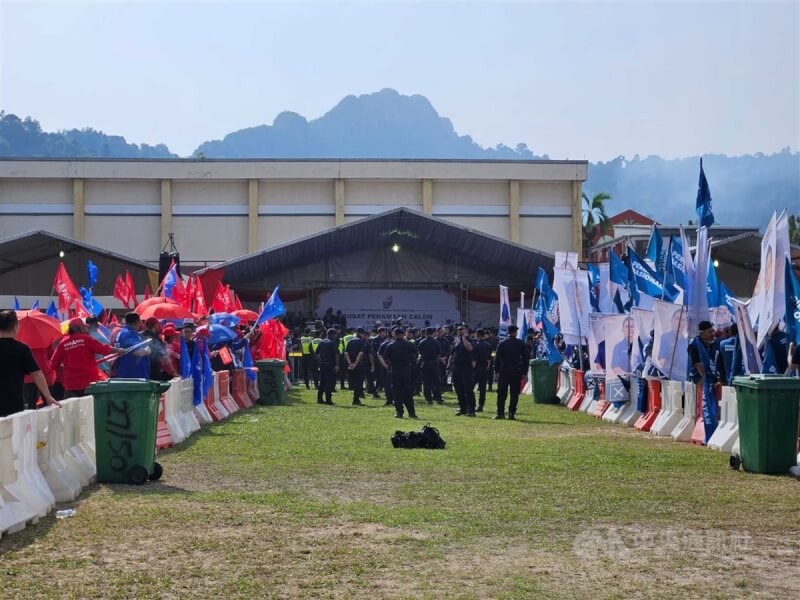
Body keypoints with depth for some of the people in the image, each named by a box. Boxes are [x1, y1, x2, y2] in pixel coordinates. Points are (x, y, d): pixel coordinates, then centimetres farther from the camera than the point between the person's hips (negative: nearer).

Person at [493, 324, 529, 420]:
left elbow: (497, 358, -1)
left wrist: (497, 371, 4)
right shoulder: (522, 344, 1)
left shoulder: (502, 344, -1)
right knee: (514, 394, 3)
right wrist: (524, 372, 7)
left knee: (501, 394, 5)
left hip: (504, 372, 0)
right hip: (517, 372, 0)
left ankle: (500, 413, 2)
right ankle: (511, 413, -1)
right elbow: (526, 358, 2)